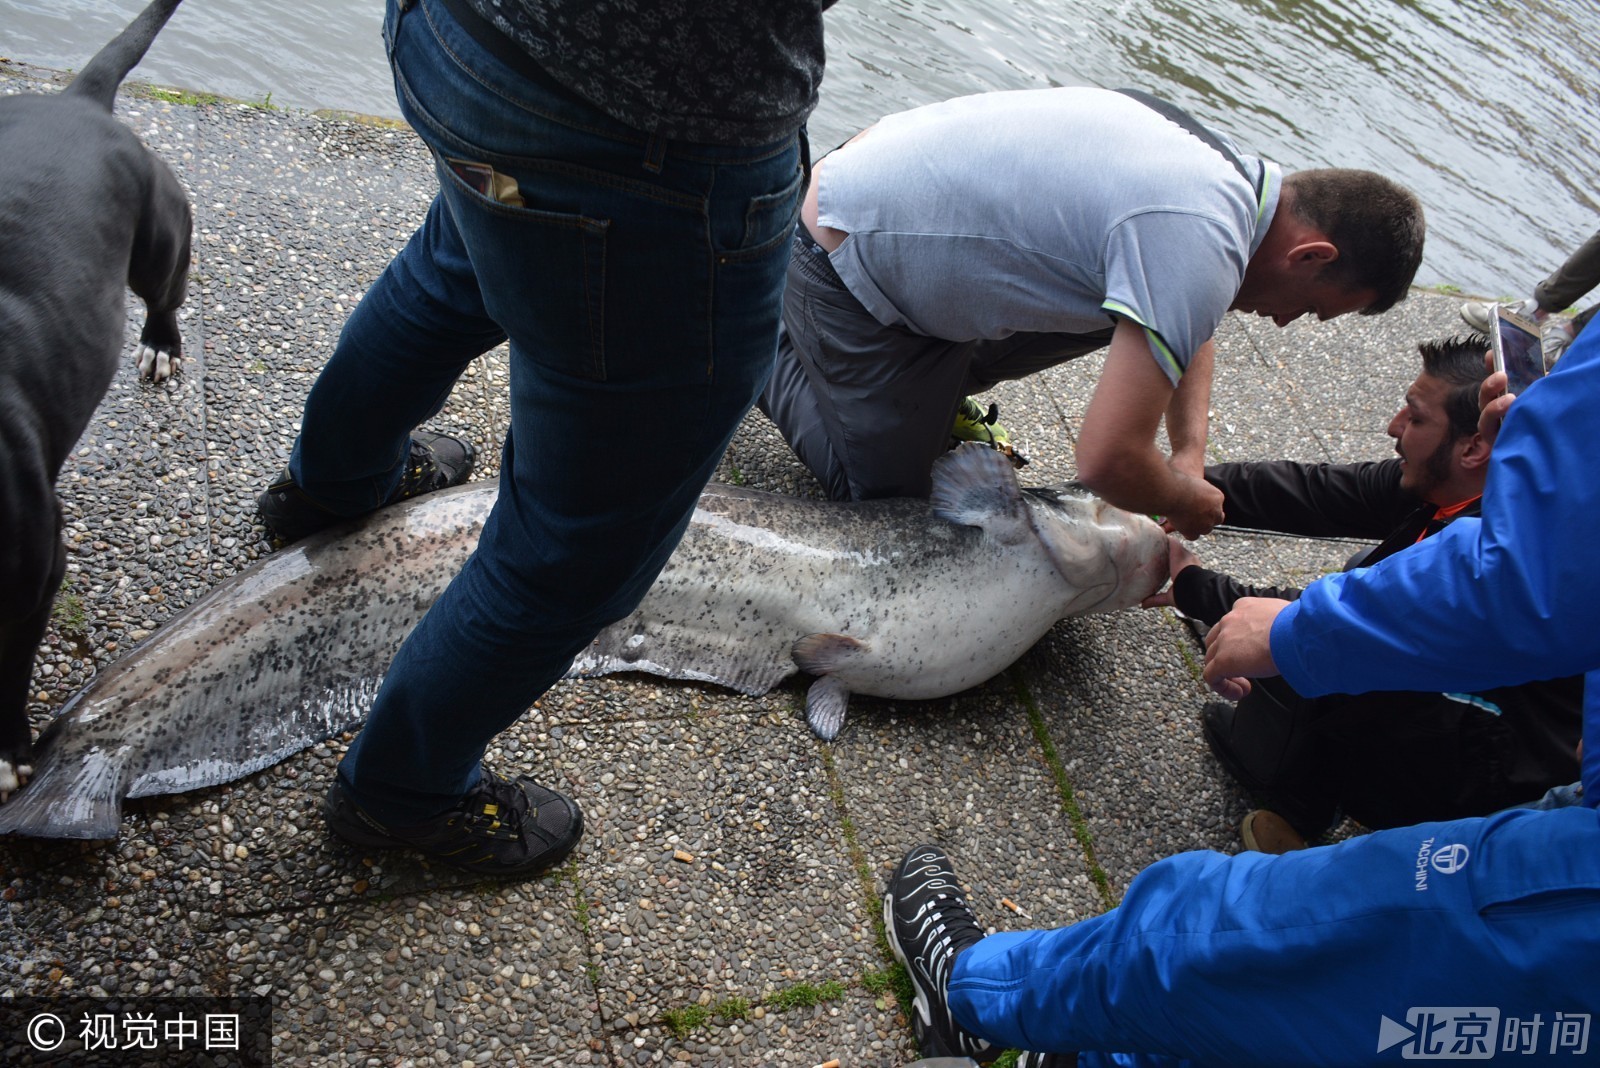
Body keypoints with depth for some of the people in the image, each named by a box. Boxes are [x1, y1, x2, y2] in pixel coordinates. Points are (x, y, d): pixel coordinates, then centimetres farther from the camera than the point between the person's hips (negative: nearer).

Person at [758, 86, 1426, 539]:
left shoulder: (1223, 166, 0)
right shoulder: (1201, 248, -30)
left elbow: (1186, 323, 19)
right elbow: (1107, 461, -34)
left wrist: (1190, 452, 8)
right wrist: (1189, 503, -12)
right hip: (846, 261, -8)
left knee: (1130, 316, 9)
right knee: (887, 492, 4)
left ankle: (929, 394, 20)